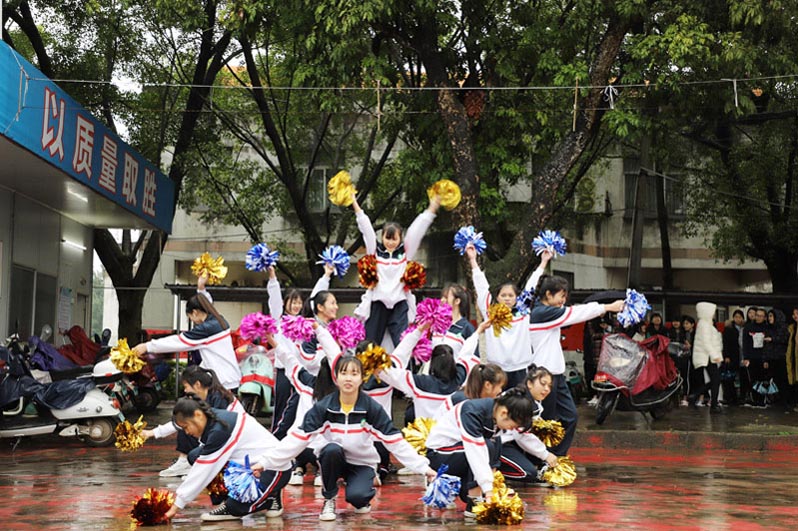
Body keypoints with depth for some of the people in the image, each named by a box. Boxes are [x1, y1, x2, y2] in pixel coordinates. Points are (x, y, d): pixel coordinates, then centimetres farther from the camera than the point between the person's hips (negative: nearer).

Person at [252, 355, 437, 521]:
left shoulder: (372, 408, -15)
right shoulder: (323, 407, -15)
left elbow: (395, 441, -11)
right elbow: (298, 438, -15)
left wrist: (423, 467, -17)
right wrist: (265, 461, -23)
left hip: (362, 463, -1)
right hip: (332, 459, 1)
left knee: (356, 496, -30)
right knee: (332, 449, -33)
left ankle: (363, 497, 9)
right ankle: (329, 500, -10)